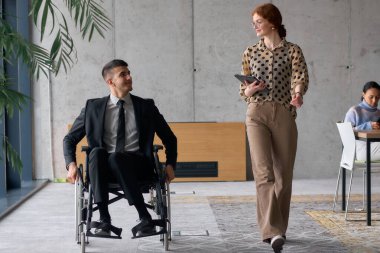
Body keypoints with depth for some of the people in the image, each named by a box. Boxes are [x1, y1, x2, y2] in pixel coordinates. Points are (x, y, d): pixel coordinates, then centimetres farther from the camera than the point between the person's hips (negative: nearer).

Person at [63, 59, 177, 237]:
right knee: (97, 151, -33)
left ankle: (145, 217, -32)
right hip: (104, 167, 1)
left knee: (116, 157, -35)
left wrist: (170, 164, 3)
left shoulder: (146, 106, 12)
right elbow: (70, 139, 15)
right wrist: (71, 164, -3)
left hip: (138, 167, -1)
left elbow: (170, 138, 19)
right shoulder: (93, 107, 11)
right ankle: (104, 218, -36)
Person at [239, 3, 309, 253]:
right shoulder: (250, 52, 11)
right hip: (256, 114, 1)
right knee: (264, 172, -15)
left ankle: (278, 229, 21)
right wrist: (248, 91, -9)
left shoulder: (293, 51, 3)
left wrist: (298, 93, -36)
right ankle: (273, 231, -21)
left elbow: (301, 77, -14)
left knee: (284, 174, 5)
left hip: (284, 115, -1)